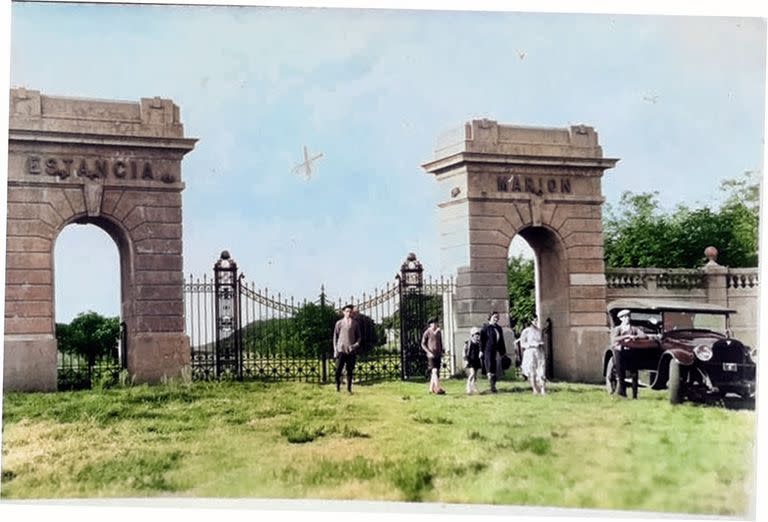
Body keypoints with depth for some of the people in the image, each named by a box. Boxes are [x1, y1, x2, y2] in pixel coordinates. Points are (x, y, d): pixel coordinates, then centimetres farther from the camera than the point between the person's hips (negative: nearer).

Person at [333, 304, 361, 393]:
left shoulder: (355, 323, 8)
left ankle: (349, 389, 11)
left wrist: (356, 344, -6)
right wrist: (335, 350, 2)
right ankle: (338, 387, 9)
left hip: (351, 350, 1)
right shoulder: (339, 323, 4)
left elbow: (359, 336, 14)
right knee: (338, 371, -6)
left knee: (350, 371, 3)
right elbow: (335, 337, 8)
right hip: (341, 350, -1)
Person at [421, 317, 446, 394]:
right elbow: (423, 344, -5)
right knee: (435, 371, -15)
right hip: (431, 355, -6)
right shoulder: (427, 332, -6)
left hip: (438, 355, 6)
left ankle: (431, 388, 16)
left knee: (435, 372, 9)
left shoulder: (439, 332, 11)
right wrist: (429, 352, -14)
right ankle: (437, 388, -21)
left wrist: (441, 352, 8)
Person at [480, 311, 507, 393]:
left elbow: (502, 341, 23)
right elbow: (482, 340, -4)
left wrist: (504, 351, 21)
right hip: (489, 351, -6)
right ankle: (492, 385, -11)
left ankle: (494, 385, 12)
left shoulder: (499, 328, 18)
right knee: (490, 367, -10)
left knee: (496, 369, 5)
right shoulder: (486, 328, -1)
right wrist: (481, 350, -10)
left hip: (497, 351, 6)